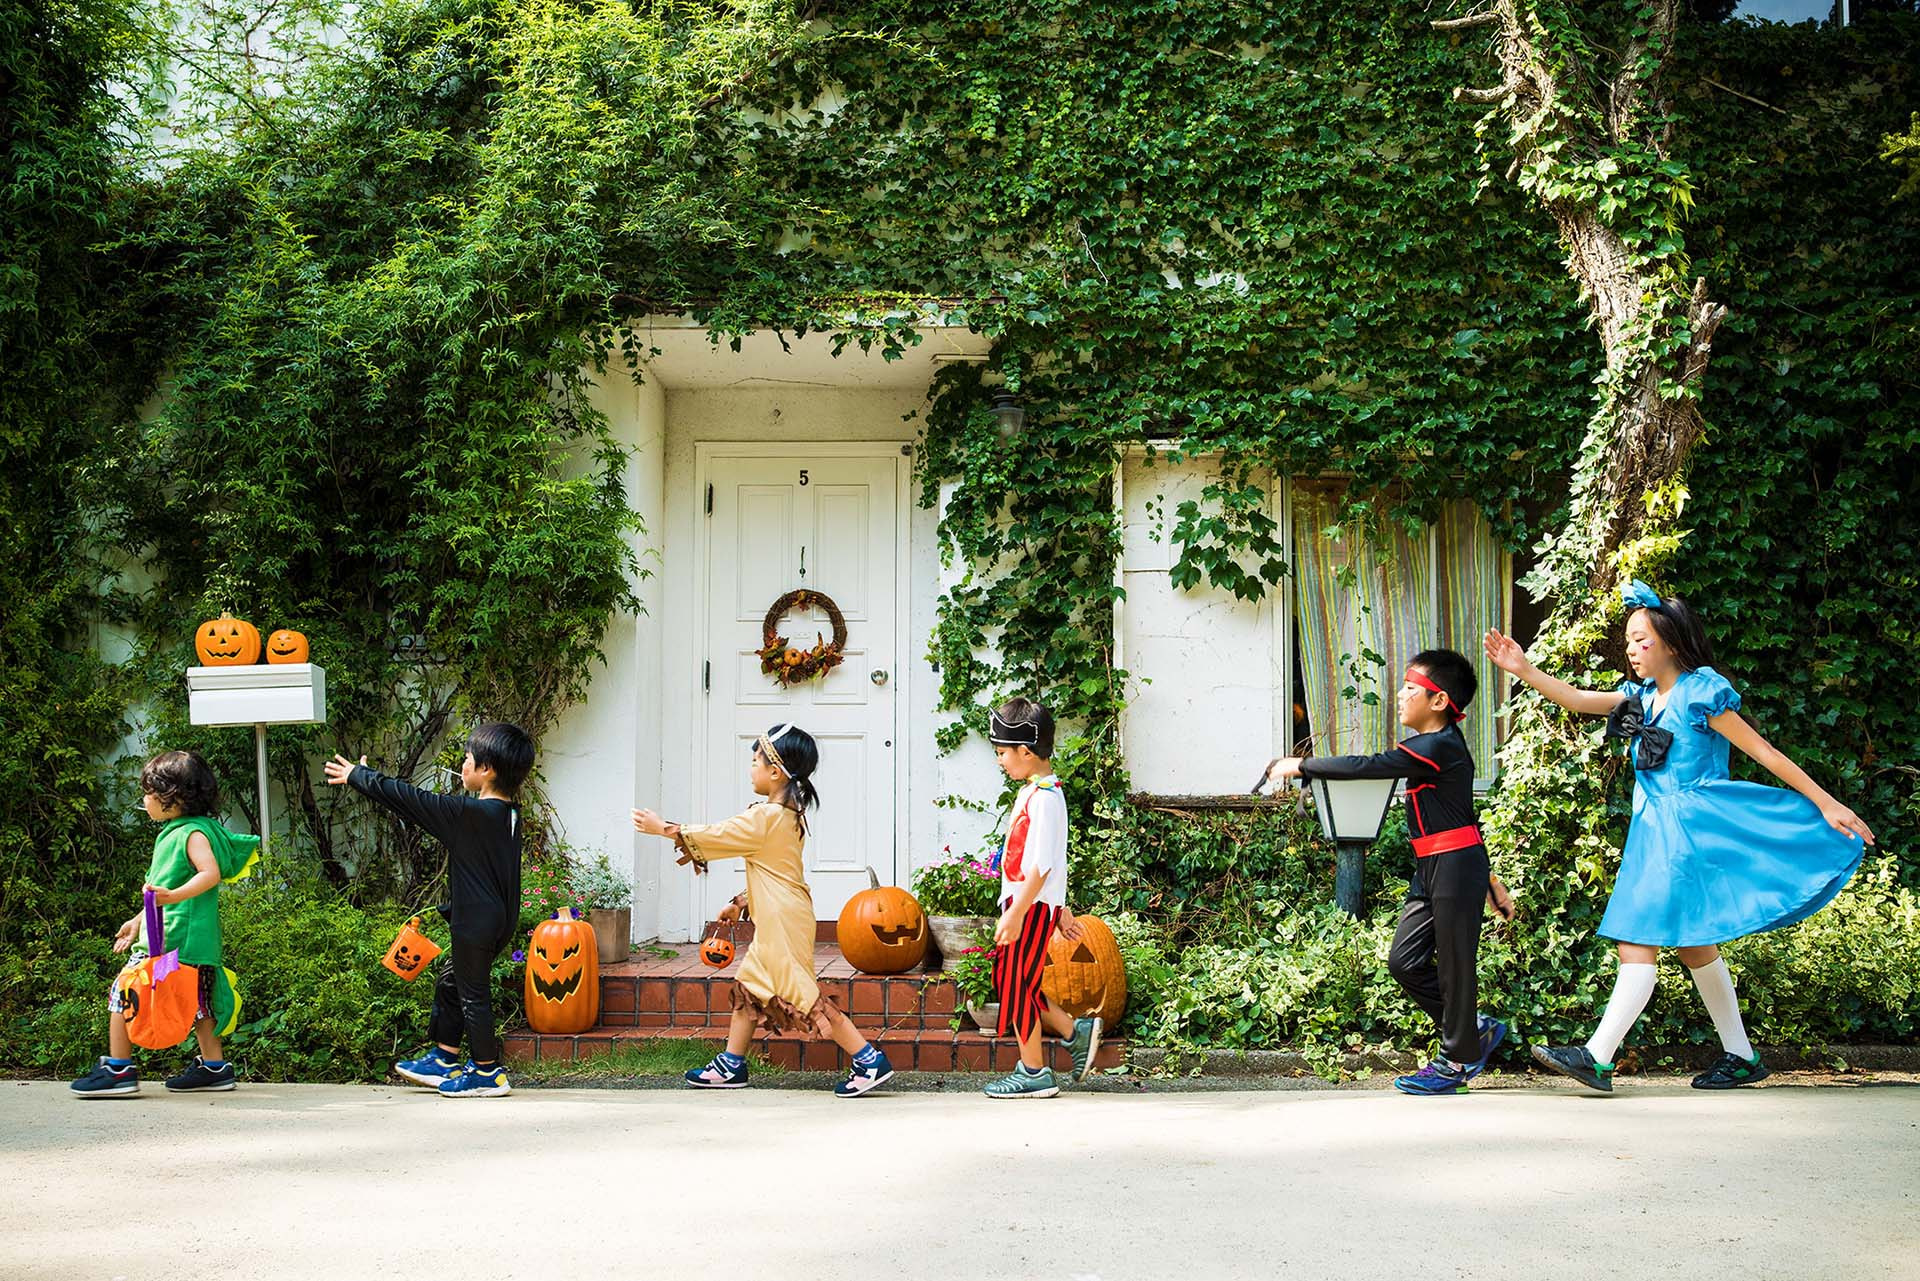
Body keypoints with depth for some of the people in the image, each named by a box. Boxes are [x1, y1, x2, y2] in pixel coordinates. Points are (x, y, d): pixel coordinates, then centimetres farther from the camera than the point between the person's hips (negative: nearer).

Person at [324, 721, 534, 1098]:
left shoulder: (471, 812, -21)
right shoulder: (508, 813, 5)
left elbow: (412, 801, -14)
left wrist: (357, 777, -3)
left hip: (477, 922, -10)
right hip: (498, 919, 10)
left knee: (473, 993, 2)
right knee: (450, 982, 22)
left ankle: (488, 1073, 10)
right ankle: (444, 1060, 31)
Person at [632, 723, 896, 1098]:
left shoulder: (765, 817, -18)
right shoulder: (789, 814, 11)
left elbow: (716, 835, -9)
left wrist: (664, 829, 2)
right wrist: (741, 903, 26)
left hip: (784, 922, -10)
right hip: (774, 922, 10)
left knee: (801, 995, -8)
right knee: (748, 986, 16)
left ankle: (870, 1060, -8)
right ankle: (731, 1066, 25)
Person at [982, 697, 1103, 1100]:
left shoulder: (1043, 797, -17)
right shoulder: (1033, 792, 14)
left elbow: (1041, 865, -22)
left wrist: (1015, 915, -23)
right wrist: (1060, 911, 23)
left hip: (1031, 906, -10)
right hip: (1027, 904, 10)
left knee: (1017, 986, -1)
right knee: (1012, 982, 14)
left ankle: (1034, 1073, 9)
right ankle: (1076, 1032, 21)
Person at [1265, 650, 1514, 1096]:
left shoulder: (1438, 747, -17)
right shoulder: (1438, 746, 15)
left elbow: (1365, 767, -22)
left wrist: (1300, 765, -12)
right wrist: (1489, 880, 25)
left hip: (1456, 867, -10)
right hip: (1431, 870, 10)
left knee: (1454, 964, 1)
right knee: (1405, 962, 8)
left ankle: (1457, 1062, 13)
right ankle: (1475, 1030, 23)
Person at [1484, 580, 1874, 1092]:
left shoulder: (1701, 693, -9)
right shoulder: (1641, 696, 13)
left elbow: (1764, 752, -8)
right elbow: (1578, 699, 11)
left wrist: (1827, 804, -8)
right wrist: (1524, 670, -1)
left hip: (1689, 829, -8)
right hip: (1654, 833, 8)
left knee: (1639, 941, -15)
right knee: (1692, 946, 13)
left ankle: (1598, 1058, -19)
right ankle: (1742, 1057, 24)